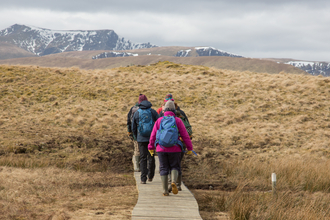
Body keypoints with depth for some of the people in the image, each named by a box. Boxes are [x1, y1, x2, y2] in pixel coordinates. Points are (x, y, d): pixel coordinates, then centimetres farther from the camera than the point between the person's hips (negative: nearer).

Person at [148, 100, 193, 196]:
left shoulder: (159, 120, 3)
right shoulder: (177, 120, -1)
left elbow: (153, 135, 6)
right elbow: (185, 135, -2)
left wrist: (151, 147, 16)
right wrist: (189, 148, 5)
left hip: (161, 149, 1)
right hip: (174, 149, -1)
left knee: (164, 169, 7)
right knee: (175, 167, 11)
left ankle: (165, 191, 4)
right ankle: (174, 182, -19)